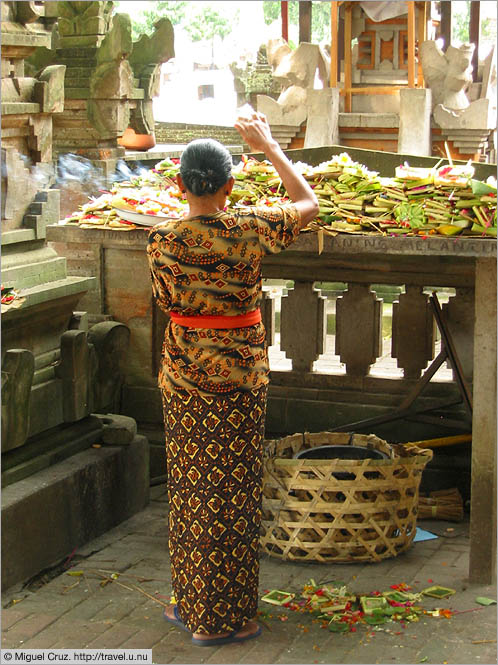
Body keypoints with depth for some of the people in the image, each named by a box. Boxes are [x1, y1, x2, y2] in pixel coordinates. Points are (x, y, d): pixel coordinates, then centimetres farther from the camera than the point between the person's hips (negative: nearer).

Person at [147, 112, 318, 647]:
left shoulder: (162, 241, -8)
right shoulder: (248, 230, -13)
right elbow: (308, 204, 4)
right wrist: (269, 147, 11)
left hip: (183, 373, 2)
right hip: (239, 372, -2)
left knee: (190, 487, 15)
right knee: (229, 491, 6)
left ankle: (191, 602, 26)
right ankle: (219, 619, 14)